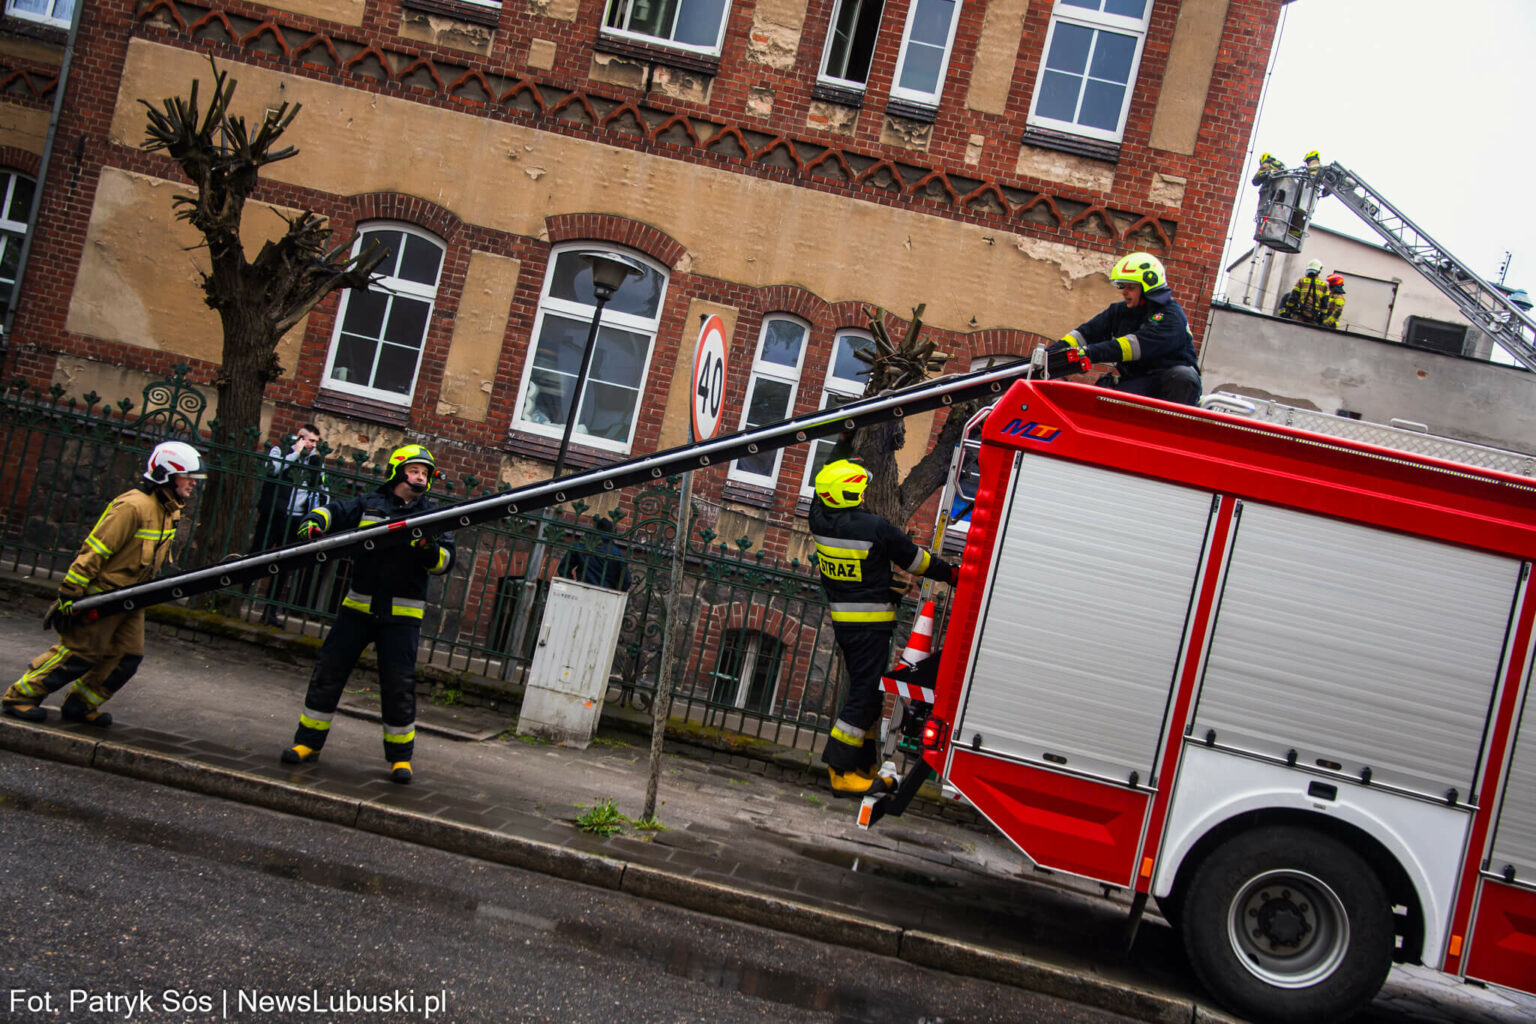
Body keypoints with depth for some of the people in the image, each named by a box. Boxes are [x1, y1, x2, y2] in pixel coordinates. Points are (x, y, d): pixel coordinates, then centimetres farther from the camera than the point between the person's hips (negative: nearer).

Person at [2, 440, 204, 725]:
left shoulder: (170, 510, 7)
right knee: (79, 653, -5)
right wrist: (68, 595, -23)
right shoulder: (134, 506, -22)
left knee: (128, 656, 4)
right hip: (100, 594, -9)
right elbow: (94, 550, -23)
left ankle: (81, 705, 18)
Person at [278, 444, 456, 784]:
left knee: (399, 684, -5)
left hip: (402, 614, -1)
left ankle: (400, 756, 8)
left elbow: (445, 562, 0)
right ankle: (308, 742, 16)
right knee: (329, 672, 3)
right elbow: (332, 511, 9)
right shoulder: (368, 504, 9)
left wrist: (429, 550, -21)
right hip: (359, 605, 2)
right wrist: (314, 521, -14)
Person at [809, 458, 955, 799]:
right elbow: (915, 559, -7)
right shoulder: (876, 528, -19)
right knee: (865, 694, -3)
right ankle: (841, 772, -3)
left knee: (865, 692, 16)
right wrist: (951, 572, 10)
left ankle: (863, 767, 21)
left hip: (841, 621, 7)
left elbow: (822, 495, 21)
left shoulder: (819, 520, -3)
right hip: (871, 623, -7)